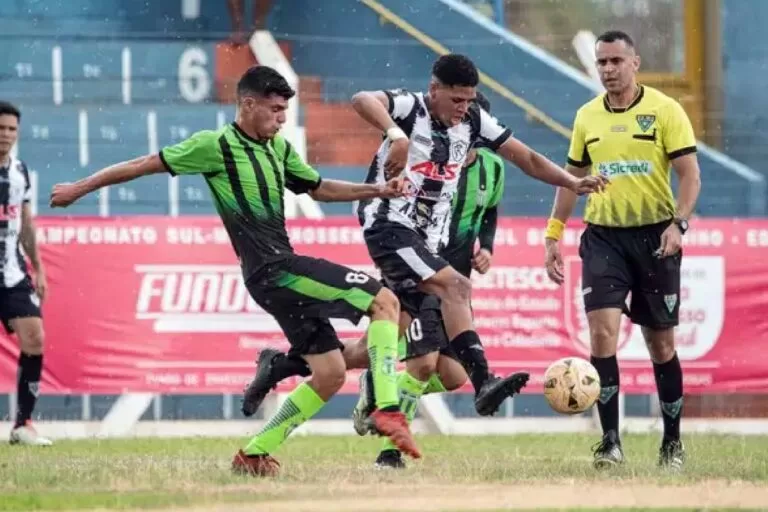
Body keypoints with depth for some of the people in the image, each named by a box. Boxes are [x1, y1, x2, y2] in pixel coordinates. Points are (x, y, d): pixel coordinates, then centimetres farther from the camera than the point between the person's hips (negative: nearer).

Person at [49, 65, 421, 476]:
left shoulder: (279, 149, 16)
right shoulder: (216, 146, -7)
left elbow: (320, 188, 29)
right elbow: (147, 164, -1)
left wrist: (377, 191, 15)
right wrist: (80, 188, 5)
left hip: (282, 267, 9)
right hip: (271, 268, -9)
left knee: (329, 374, 7)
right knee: (385, 301, -16)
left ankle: (255, 454, 13)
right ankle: (387, 408, -26)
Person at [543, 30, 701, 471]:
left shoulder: (665, 111, -5)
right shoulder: (587, 117, 8)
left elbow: (690, 174, -7)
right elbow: (571, 178, 17)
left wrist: (678, 223, -22)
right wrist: (553, 236, 11)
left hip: (654, 236, -2)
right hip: (603, 236, 2)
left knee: (661, 343, 6)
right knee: (602, 332, -14)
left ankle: (673, 443, 20)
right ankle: (611, 441, -11)